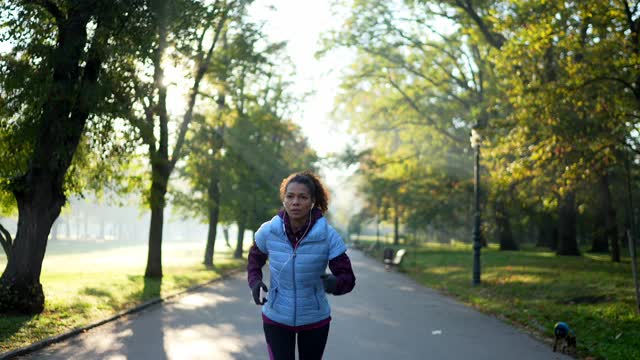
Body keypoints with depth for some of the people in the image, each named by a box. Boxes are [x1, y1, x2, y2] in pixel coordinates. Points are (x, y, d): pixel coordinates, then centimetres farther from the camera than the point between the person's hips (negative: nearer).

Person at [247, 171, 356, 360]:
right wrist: (255, 282, -11)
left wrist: (334, 283, -36)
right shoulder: (268, 231, -14)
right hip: (276, 318, 0)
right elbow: (255, 259, 8)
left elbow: (347, 278, -13)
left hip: (315, 319, 0)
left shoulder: (328, 235, -18)